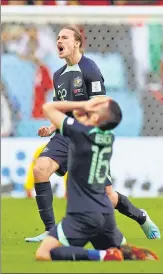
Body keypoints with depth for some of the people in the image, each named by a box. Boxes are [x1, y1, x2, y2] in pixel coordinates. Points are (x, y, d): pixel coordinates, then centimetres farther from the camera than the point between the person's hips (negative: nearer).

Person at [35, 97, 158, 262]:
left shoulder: (81, 132, -14)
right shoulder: (109, 137, 7)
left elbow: (48, 108, -2)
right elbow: (79, 114, 25)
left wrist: (84, 105, -1)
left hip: (82, 216, -8)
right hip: (106, 213, 8)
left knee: (43, 255, -16)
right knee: (121, 252, 29)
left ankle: (101, 256, -25)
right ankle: (134, 255, -5)